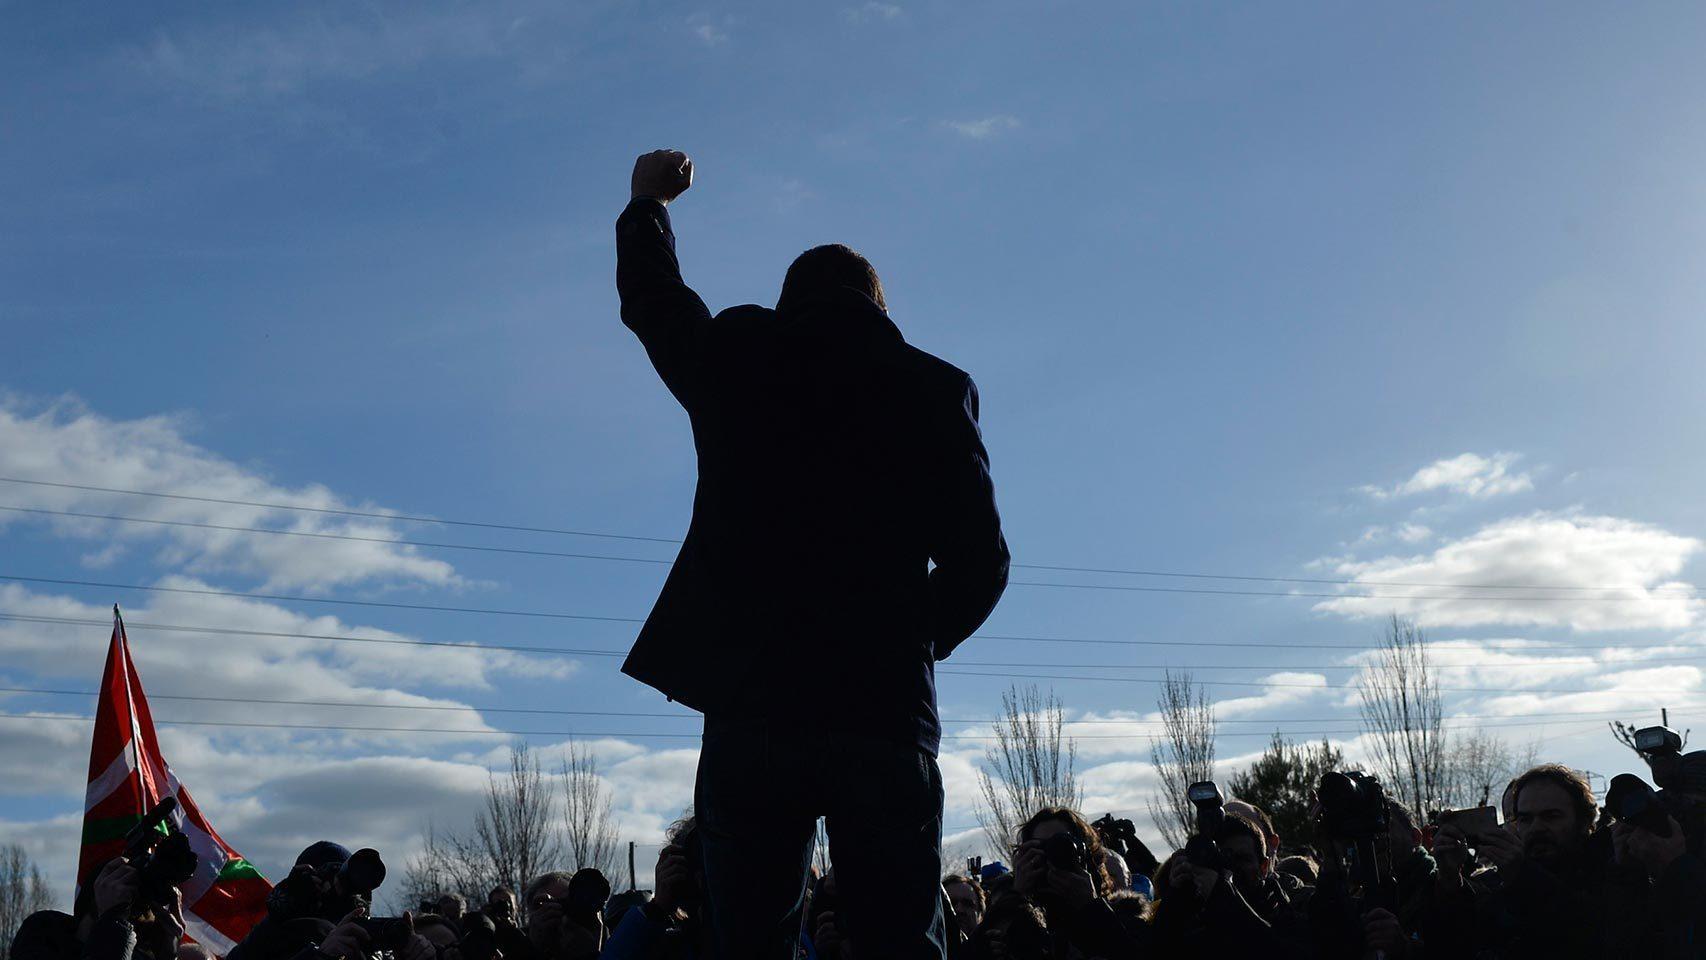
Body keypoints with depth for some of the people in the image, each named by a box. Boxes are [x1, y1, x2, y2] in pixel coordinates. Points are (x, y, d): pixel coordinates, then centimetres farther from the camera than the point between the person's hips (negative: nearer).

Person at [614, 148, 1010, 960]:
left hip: (753, 705, 1)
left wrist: (648, 203, 46)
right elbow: (980, 560, 3)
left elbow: (652, 299, 28)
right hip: (887, 708, 0)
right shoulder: (934, 388, 5)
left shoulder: (735, 359, 7)